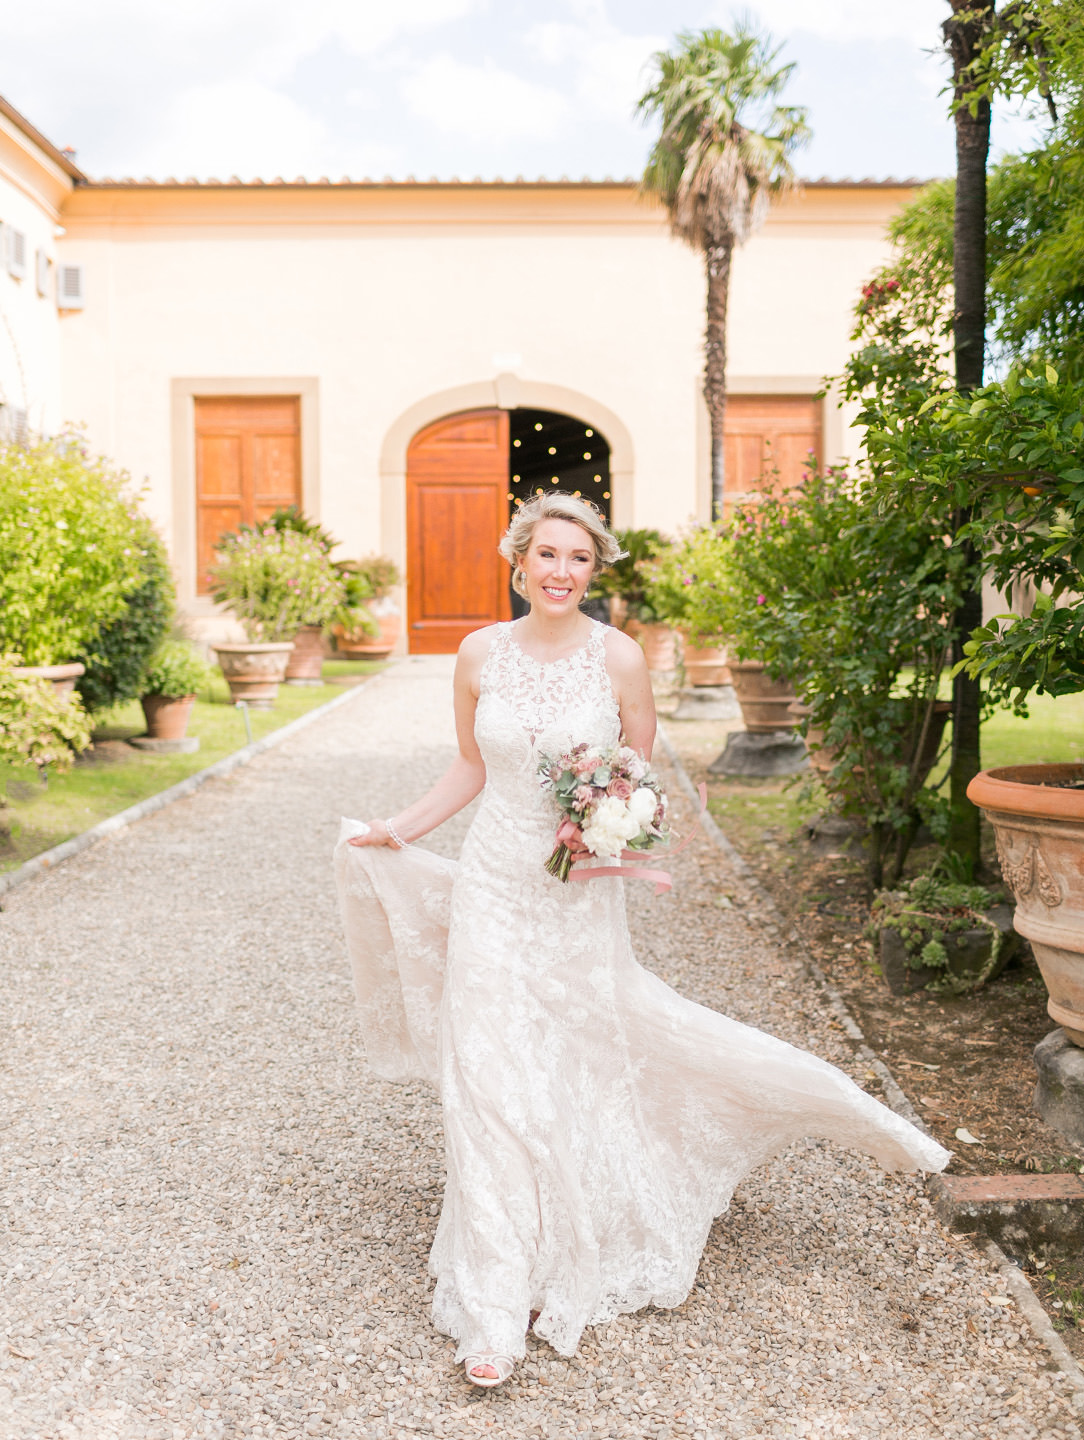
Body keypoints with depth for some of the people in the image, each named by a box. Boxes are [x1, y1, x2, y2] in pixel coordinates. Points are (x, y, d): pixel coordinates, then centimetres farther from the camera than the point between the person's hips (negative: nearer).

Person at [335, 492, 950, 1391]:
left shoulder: (620, 659, -7)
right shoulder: (481, 654, -2)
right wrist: (398, 832, 4)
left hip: (579, 897, -1)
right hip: (492, 887, 1)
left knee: (579, 1070, 11)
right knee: (491, 1082, 0)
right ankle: (495, 1312, 13)